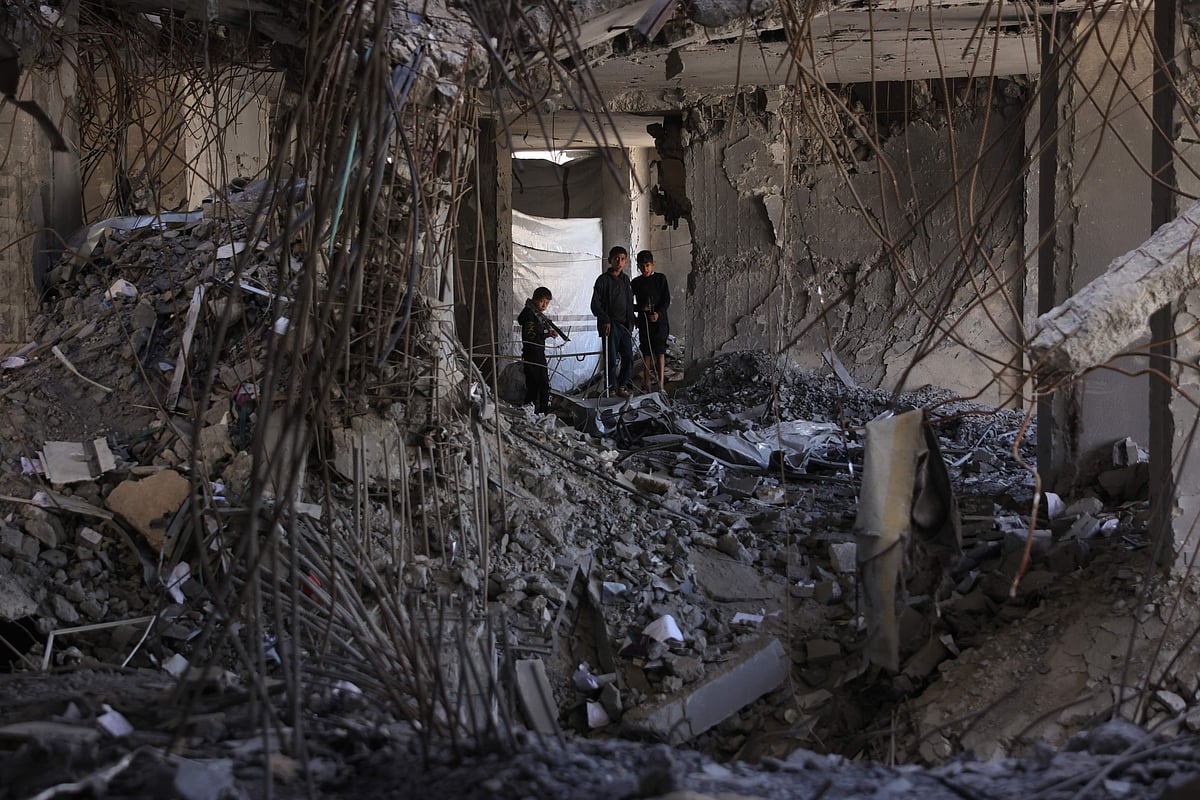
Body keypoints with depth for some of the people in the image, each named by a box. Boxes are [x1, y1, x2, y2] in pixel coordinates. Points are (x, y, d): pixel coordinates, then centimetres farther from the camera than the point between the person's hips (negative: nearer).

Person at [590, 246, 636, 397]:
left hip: (624, 324, 5)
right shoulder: (603, 280, -3)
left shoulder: (625, 280, 14)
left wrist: (630, 324, 16)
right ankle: (612, 389, 0)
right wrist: (605, 320, -17)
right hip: (609, 325, -5)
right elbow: (595, 304, -7)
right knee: (612, 359, -6)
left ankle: (623, 385, 14)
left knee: (628, 357, 2)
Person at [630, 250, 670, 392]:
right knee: (646, 353, 3)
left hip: (660, 321, -2)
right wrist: (641, 308, -11)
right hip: (644, 321, 2)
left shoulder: (660, 278, 2)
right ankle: (647, 385, 7)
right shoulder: (636, 282, 6)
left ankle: (661, 385, -8)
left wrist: (658, 313, -16)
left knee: (660, 352, -5)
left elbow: (667, 300, -1)